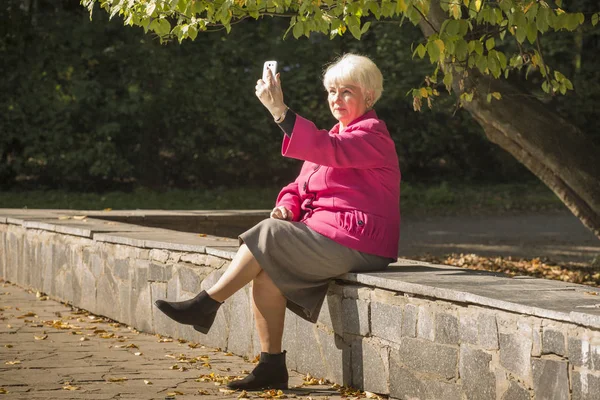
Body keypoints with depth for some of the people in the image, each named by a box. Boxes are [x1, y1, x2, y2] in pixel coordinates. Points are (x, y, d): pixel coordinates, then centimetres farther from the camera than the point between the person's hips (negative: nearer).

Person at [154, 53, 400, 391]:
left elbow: (326, 149, -27)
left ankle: (205, 306, -11)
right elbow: (303, 186, 19)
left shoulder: (372, 135, -7)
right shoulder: (337, 135, 23)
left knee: (268, 236, -20)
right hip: (328, 236, 9)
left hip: (355, 243, -9)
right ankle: (272, 368, -11)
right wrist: (287, 207, -4)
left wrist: (279, 110, -35)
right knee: (267, 272, -12)